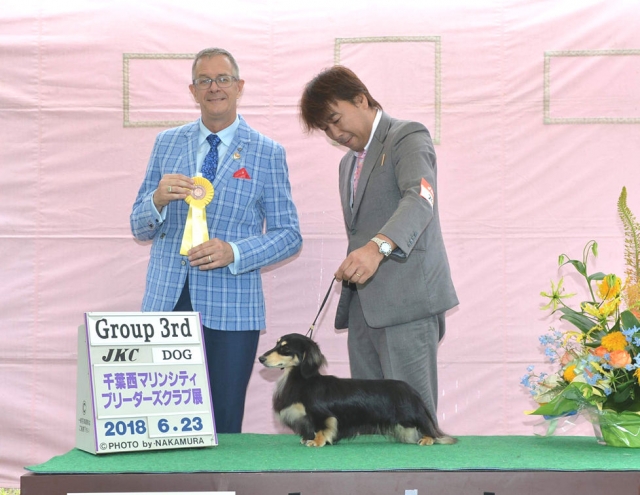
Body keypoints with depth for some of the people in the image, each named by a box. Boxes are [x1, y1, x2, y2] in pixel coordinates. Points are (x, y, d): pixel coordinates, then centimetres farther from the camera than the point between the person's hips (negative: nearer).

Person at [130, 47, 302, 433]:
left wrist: (233, 252, -14)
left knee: (224, 425, -1)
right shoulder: (167, 143, 12)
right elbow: (140, 228, 12)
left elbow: (289, 235, 2)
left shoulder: (268, 154, 4)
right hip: (166, 302, 2)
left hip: (230, 309, -2)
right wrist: (158, 199, -11)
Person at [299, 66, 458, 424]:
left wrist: (378, 247, -39)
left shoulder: (408, 137, -3)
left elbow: (419, 199, -23)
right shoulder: (350, 162, 26)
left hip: (406, 301, -8)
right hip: (364, 306, 8)